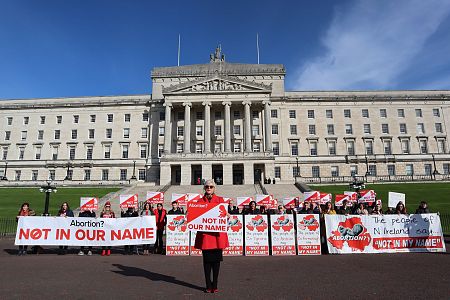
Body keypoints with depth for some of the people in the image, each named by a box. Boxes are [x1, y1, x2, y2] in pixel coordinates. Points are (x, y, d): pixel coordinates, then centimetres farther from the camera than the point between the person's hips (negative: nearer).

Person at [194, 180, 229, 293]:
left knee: (216, 260, 5)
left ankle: (214, 285, 19)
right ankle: (208, 285, 19)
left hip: (217, 234, 0)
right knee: (206, 260, 6)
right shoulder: (200, 201, 9)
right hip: (205, 234, 1)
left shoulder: (220, 200, 6)